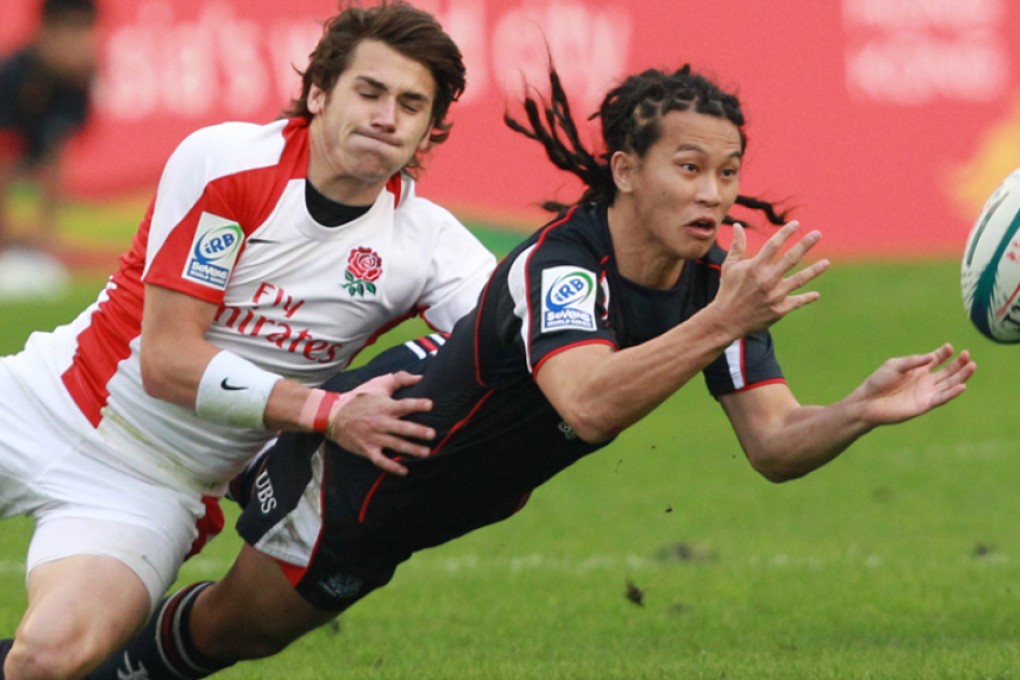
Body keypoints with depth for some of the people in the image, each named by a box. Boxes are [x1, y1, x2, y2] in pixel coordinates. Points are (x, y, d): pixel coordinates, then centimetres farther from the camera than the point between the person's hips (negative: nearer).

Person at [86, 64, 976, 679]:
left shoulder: (715, 279, -17)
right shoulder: (557, 266, -39)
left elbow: (774, 446, -20)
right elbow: (587, 404, -58)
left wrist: (863, 411, -40)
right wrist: (720, 326, -66)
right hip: (360, 464, -7)